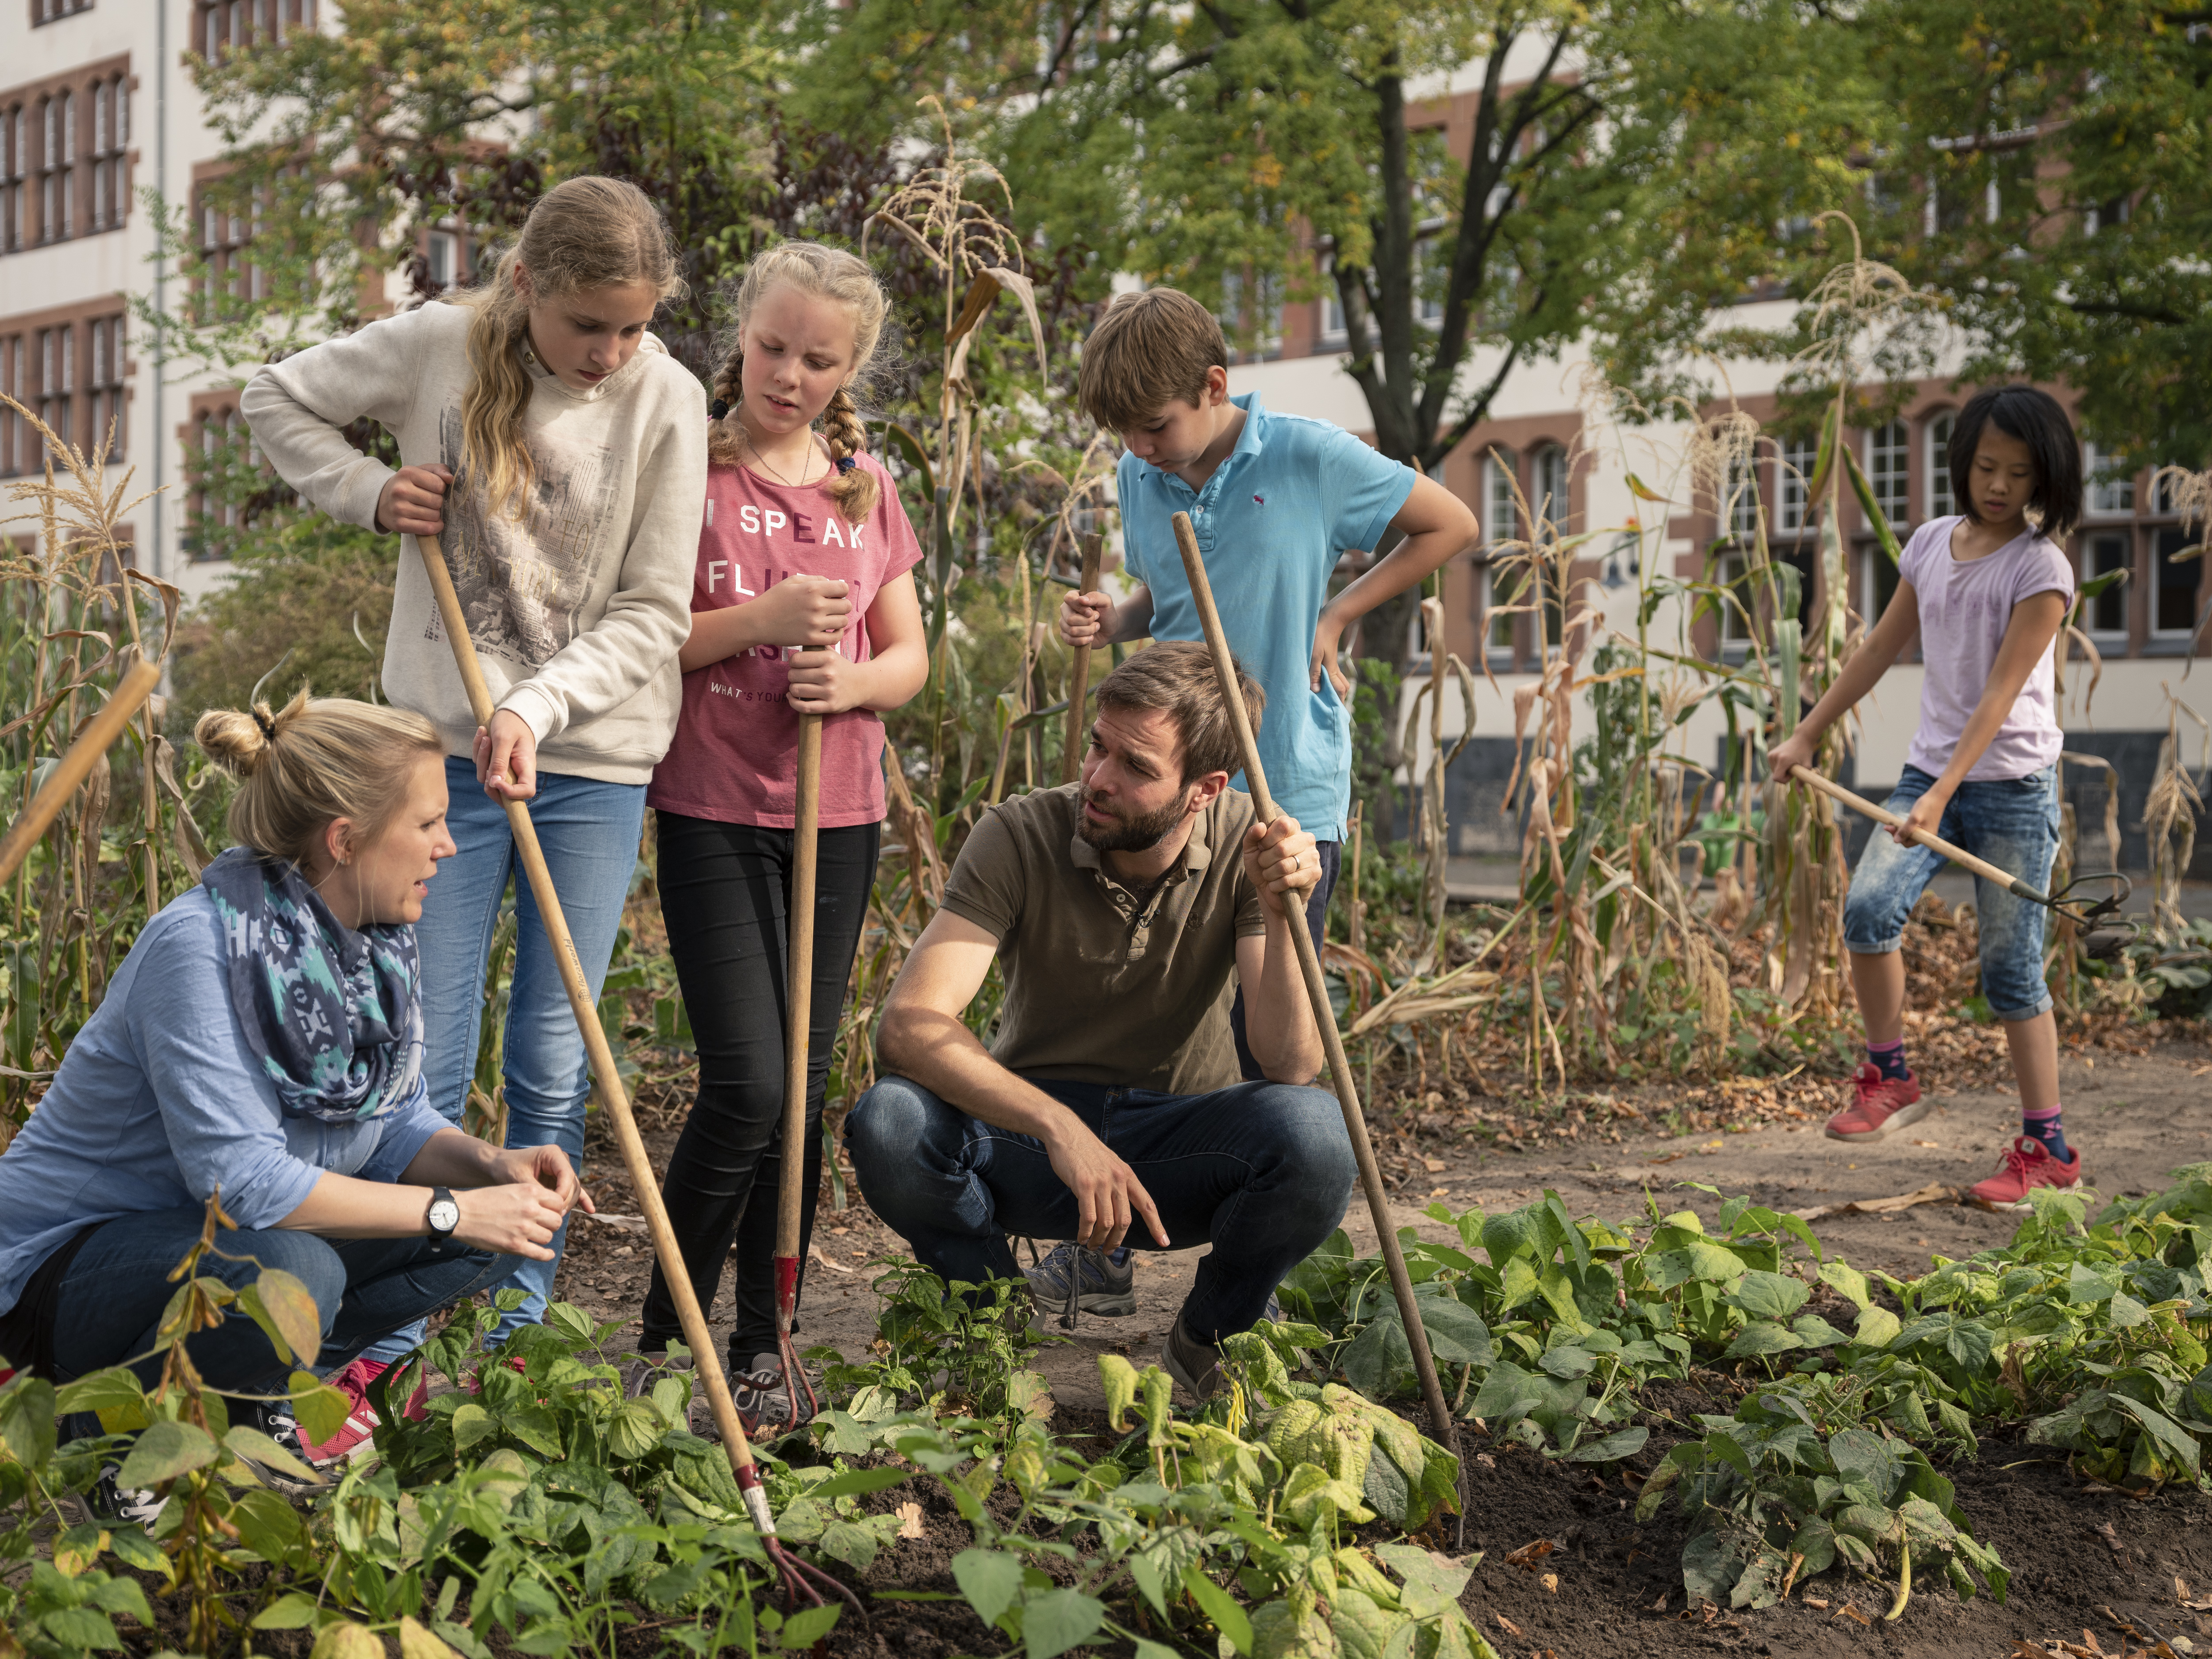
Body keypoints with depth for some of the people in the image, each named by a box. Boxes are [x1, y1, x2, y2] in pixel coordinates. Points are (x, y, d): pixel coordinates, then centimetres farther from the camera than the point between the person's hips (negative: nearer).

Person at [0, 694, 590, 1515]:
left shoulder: (380, 941, -2)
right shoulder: (200, 943, -27)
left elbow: (397, 1120, 6)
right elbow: (237, 1176, -33)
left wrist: (490, 1165, -16)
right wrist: (452, 1210, -29)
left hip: (230, 1237, 8)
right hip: (68, 1260, -8)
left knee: (515, 1221, -6)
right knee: (290, 1274, -39)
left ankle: (262, 1396, 5)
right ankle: (111, 1431, -10)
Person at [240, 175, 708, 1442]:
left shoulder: (668, 401, -6)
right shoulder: (439, 348, -4)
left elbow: (654, 616, -6)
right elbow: (279, 401, 13)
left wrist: (538, 706, -19)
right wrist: (370, 490, -3)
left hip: (595, 762, 0)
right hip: (448, 751, 0)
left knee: (554, 1072, 6)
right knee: (426, 1068, 1)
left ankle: (517, 1346, 19)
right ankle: (378, 1347, 13)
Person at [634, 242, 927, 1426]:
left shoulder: (866, 489, 12)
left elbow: (909, 655, 13)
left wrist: (853, 679, -10)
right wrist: (765, 618, -19)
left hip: (839, 812, 5)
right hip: (714, 810, -4)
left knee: (802, 1084, 7)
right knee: (746, 1082, -11)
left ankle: (763, 1347, 18)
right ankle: (663, 1337, 6)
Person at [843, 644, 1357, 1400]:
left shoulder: (1249, 848, -13)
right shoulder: (1020, 837, -17)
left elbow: (1292, 1066, -20)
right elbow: (908, 1026, -29)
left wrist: (1282, 916, -36)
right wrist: (1059, 1128, -41)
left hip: (1180, 1149, 0)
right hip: (1031, 1134, 0)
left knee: (1311, 1132, -33)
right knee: (889, 1124, -32)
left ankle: (1204, 1340, -1)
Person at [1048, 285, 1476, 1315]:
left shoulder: (1309, 459, -8)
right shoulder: (1140, 481, 6)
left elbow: (1451, 526, 3)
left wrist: (1336, 616, -4)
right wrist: (1111, 622, 1)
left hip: (1289, 795, -4)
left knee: (1267, 1049, 2)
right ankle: (1099, 1250, 16)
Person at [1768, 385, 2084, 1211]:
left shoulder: (2040, 566, -10)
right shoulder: (1933, 542, 8)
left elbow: (2001, 693, -17)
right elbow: (1880, 649, 17)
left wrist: (1943, 794, -25)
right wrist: (1808, 735, 17)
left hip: (2012, 781, -5)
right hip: (1930, 768, 5)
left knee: (2010, 968, -3)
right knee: (1868, 909, -16)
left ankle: (2046, 1146, 7)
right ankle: (1888, 1077, 2)